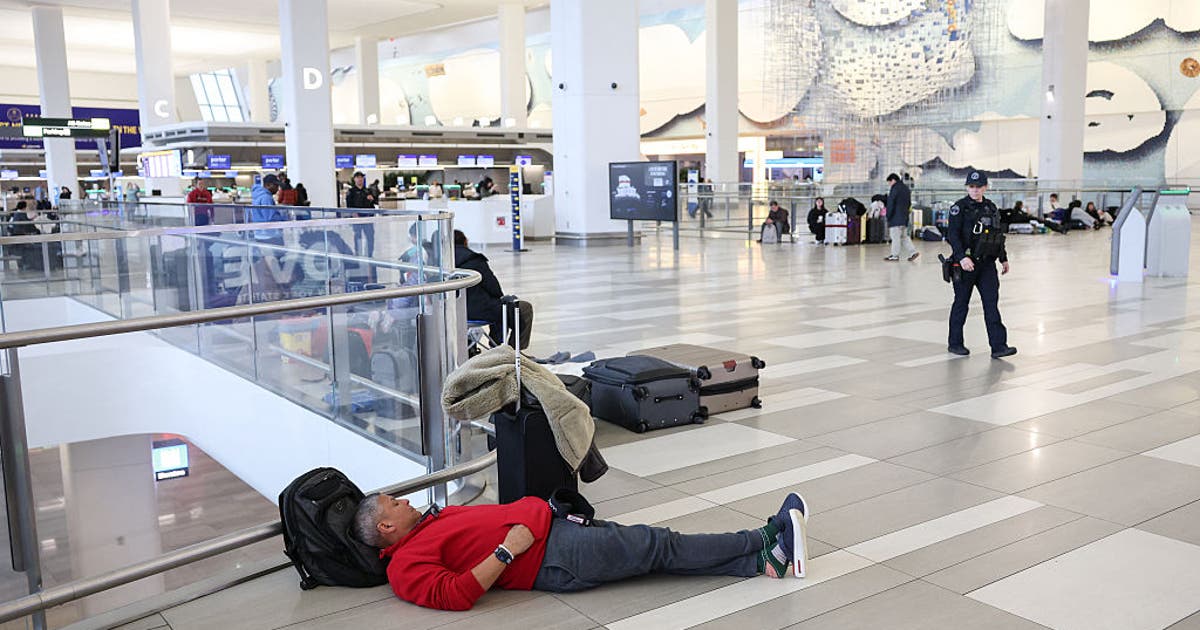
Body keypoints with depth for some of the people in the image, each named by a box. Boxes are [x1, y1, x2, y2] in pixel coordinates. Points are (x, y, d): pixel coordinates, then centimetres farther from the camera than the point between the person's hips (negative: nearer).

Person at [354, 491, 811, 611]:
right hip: (557, 562, -9)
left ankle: (765, 559, 0)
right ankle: (766, 543, 2)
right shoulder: (405, 567, -8)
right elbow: (453, 595, -23)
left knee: (658, 547, -1)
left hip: (555, 527, 9)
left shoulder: (426, 527, 20)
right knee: (660, 547, -8)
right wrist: (506, 551, -23)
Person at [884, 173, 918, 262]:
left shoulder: (895, 188, -11)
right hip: (905, 218, 9)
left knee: (895, 236, -3)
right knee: (904, 236, 14)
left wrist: (888, 216, -10)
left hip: (896, 218, -9)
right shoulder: (906, 188, 17)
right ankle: (913, 252, 6)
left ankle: (895, 255, 0)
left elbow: (890, 203, -15)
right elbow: (909, 203, 22)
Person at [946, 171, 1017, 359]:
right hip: (965, 263, -5)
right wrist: (962, 257, -26)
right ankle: (955, 343, 18)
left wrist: (1003, 258, 21)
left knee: (991, 302, -2)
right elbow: (953, 235, -14)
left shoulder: (991, 208, 12)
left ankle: (998, 346, -4)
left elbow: (999, 234, 21)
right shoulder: (960, 207, -6)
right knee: (961, 302, 5)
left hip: (986, 262, 5)